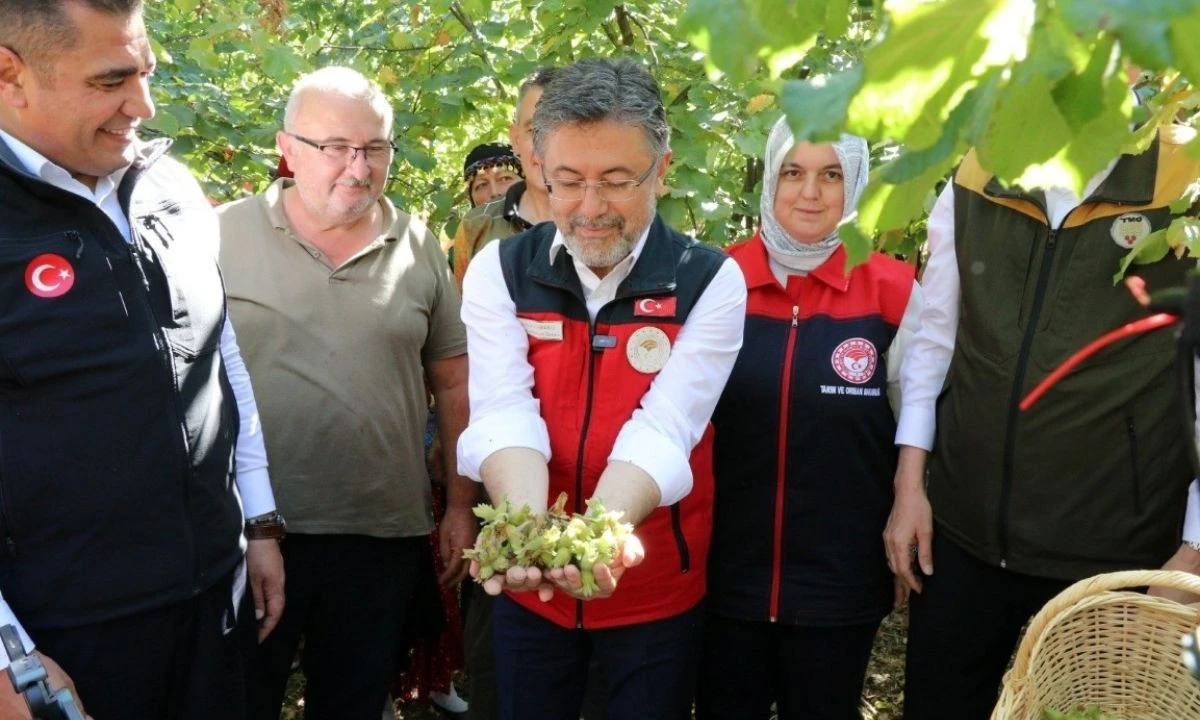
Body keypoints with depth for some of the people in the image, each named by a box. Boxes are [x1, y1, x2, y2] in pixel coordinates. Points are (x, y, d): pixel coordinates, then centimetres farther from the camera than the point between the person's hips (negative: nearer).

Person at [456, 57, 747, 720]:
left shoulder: (710, 282, -12)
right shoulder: (500, 271, -7)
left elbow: (661, 430, -22)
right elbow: (504, 416, -19)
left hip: (656, 591, -1)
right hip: (529, 586, 2)